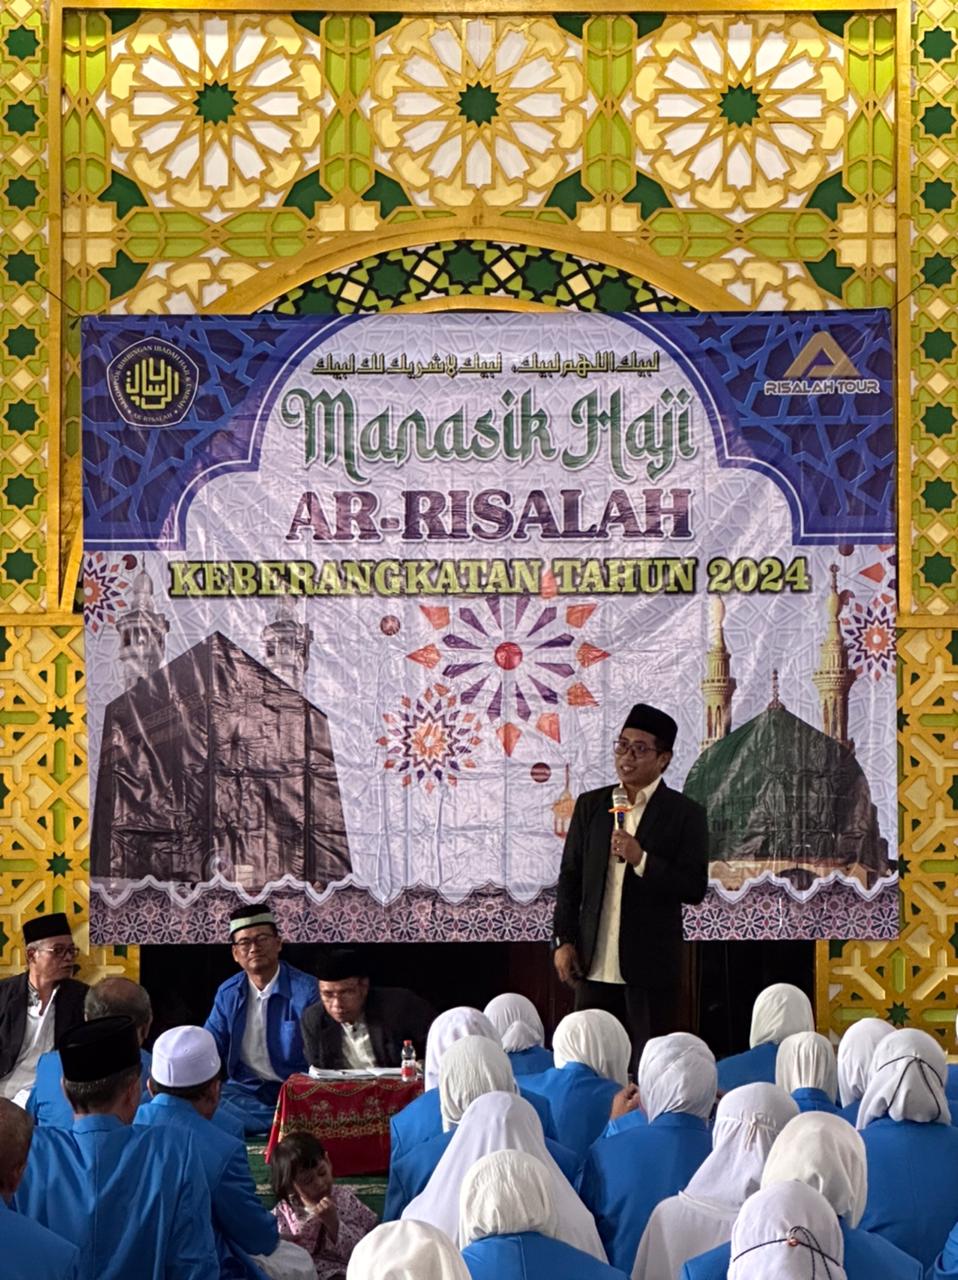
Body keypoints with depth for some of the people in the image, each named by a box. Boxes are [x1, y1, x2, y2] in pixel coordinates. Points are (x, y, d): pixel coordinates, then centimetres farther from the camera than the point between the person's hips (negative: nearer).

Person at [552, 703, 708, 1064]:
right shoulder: (590, 805, 9)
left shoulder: (685, 814, -2)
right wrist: (563, 940, 4)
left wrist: (642, 860, -19)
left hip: (651, 966, -3)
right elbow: (570, 876, 11)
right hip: (594, 965, 3)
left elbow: (695, 888, -8)